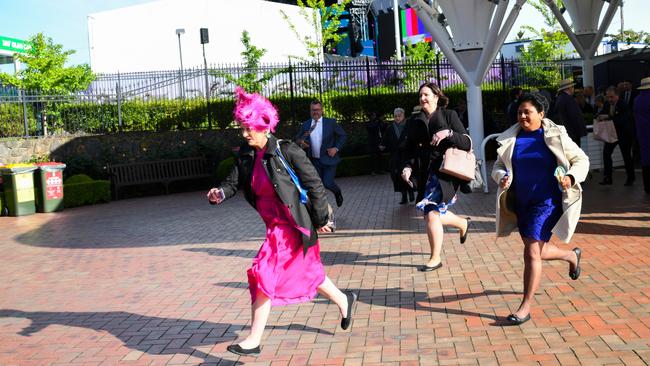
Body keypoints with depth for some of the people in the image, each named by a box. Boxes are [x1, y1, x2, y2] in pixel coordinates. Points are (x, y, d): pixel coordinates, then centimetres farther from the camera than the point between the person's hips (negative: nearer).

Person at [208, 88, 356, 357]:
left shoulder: (287, 151, -18)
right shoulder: (246, 156, 2)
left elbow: (314, 184, -15)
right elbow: (233, 182, -1)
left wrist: (321, 219, -11)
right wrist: (220, 193, -24)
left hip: (291, 225, -8)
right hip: (275, 224, 8)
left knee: (264, 276, -12)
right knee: (307, 272, 22)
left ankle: (254, 341, -1)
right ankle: (343, 301, 47)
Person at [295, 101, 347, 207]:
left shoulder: (331, 122, -3)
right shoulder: (306, 125, 5)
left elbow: (343, 135, 3)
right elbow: (298, 138, 14)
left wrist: (336, 148, -10)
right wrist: (301, 142, -9)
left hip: (328, 159, -3)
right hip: (315, 161, 3)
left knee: (328, 183, -10)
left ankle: (337, 192, 24)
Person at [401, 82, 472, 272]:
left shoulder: (449, 116, -1)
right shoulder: (414, 121, 9)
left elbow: (467, 144, -6)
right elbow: (408, 149, 10)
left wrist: (448, 133, -22)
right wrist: (408, 166, -9)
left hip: (444, 171, -5)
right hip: (424, 173, 5)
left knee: (432, 213, -11)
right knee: (435, 214, 12)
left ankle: (435, 259, 5)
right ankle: (463, 223, 44)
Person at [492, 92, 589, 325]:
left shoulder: (556, 135, -6)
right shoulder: (510, 138, 4)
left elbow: (581, 160, 2)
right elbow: (498, 166, 9)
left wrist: (571, 177, -18)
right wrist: (502, 177, -14)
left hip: (546, 201, -5)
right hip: (520, 203, 5)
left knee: (532, 253, -12)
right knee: (538, 252, 18)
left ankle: (525, 307, -3)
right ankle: (572, 256, 50)